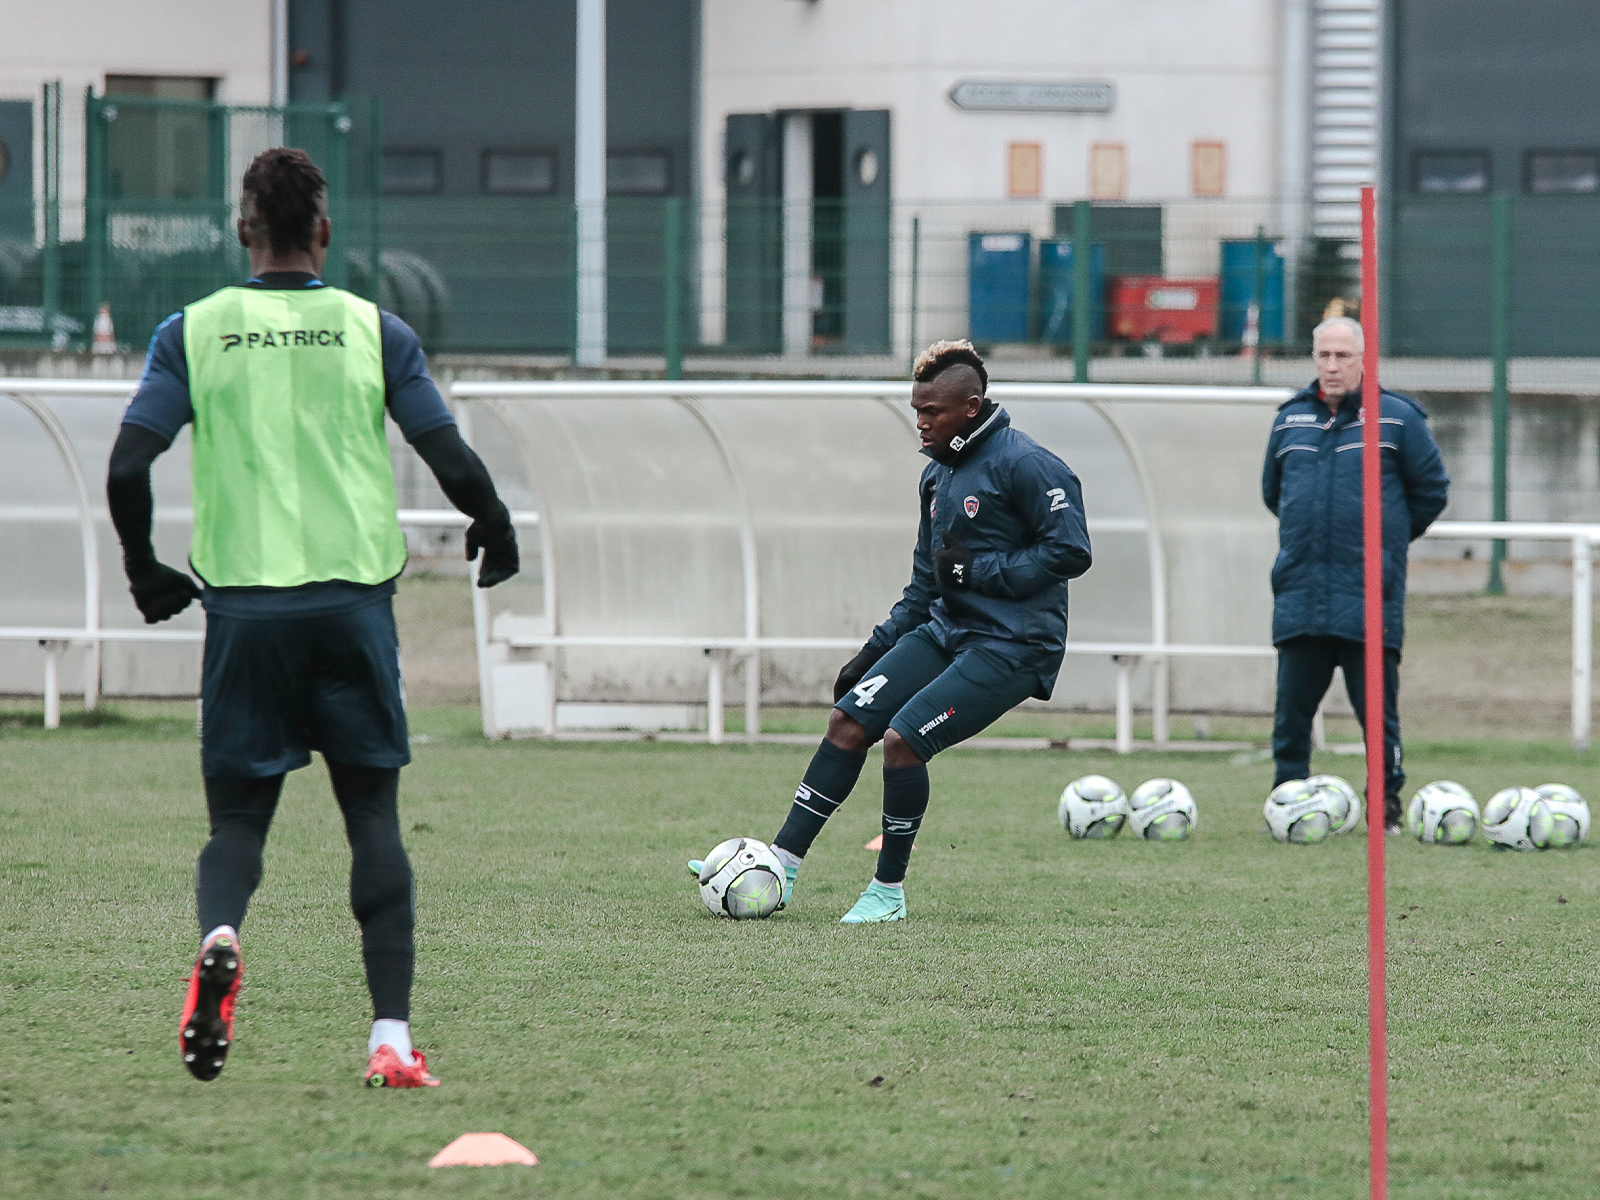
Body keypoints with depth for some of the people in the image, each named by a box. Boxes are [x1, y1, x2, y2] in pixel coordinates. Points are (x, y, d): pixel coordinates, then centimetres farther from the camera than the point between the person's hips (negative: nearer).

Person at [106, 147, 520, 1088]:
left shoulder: (194, 332, 3)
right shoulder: (375, 332, 3)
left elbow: (129, 470, -3)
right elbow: (455, 464, 0)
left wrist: (145, 571, 14)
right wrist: (496, 535, 20)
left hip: (243, 602, 0)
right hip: (354, 596, 0)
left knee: (238, 814, 8)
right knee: (373, 813, 8)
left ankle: (219, 938, -25)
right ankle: (392, 1036, -2)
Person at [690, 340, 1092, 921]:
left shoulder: (1024, 465, -13)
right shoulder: (938, 475, 14)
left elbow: (1070, 551, -17)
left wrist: (979, 571, -17)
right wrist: (876, 650, 17)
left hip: (1013, 645, -9)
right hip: (947, 630, 9)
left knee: (902, 738, -20)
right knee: (849, 720, -3)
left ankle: (889, 890, -4)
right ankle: (782, 866, 1)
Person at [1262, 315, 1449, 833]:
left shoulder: (1397, 417, 1)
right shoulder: (1291, 419, 13)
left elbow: (1431, 490, 8)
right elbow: (1273, 492, 27)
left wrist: (1387, 536, 12)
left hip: (1368, 595, -3)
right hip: (1299, 592, 3)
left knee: (1377, 707, -3)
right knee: (1292, 707, 3)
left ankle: (1386, 806, 6)